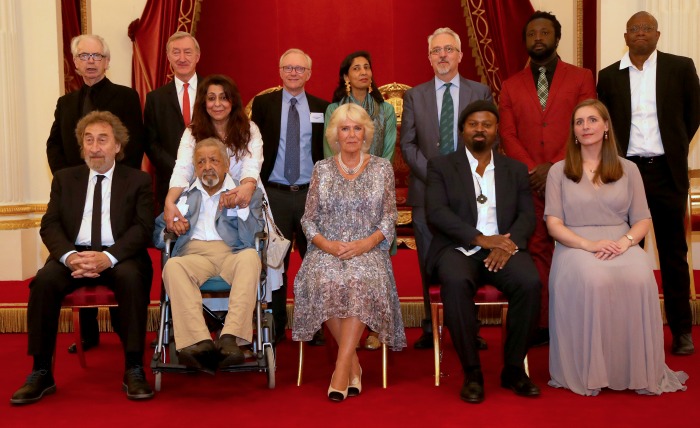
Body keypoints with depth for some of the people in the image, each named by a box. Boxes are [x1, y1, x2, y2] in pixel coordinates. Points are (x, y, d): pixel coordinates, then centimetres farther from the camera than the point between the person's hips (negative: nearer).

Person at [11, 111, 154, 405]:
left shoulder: (138, 180, 9)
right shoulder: (64, 179, 16)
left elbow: (143, 228, -4)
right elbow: (50, 226, 6)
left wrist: (108, 257, -22)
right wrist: (69, 256, -17)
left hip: (120, 256, -2)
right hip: (74, 253, 2)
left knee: (131, 277, -34)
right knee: (44, 279, -28)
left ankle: (133, 370, -26)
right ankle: (41, 372, -19)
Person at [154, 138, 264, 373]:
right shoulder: (183, 195, 27)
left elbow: (251, 237, 7)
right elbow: (158, 236, 21)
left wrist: (242, 206, -6)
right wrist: (169, 228, 0)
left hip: (232, 255, -1)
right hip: (193, 254, 1)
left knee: (250, 256, -36)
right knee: (173, 266, -34)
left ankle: (229, 338, -46)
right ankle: (200, 342, -45)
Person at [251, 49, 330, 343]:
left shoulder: (322, 108, 8)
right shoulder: (263, 104, 7)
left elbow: (328, 152, 9)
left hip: (311, 194, 1)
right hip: (274, 194, 0)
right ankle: (276, 325, 16)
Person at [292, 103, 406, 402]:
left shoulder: (382, 168, 10)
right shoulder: (322, 169, 12)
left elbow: (389, 218, 5)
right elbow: (308, 219, 9)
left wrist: (365, 244, -12)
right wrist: (327, 245, -11)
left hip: (368, 251, -1)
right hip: (327, 250, 1)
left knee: (362, 280, -35)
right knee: (323, 281, -32)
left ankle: (342, 366, -31)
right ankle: (353, 362, -18)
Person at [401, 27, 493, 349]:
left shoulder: (481, 92, 8)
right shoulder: (414, 96, 10)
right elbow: (407, 144, 5)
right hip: (427, 191, 1)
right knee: (430, 264, 3)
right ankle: (432, 329, 11)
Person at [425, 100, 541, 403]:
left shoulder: (516, 170, 19)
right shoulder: (441, 166, 11)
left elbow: (527, 215, 8)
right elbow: (436, 212, -5)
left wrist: (509, 244, -15)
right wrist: (480, 238, -17)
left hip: (502, 248, 2)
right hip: (458, 248, -2)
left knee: (530, 282, -29)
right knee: (456, 283, -36)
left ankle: (513, 368, -11)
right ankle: (471, 373, -22)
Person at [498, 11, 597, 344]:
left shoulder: (581, 78, 7)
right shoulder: (511, 86, 14)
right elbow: (507, 135, 7)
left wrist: (555, 167, -11)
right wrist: (532, 171, -8)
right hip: (529, 184, 2)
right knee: (537, 252, 1)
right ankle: (542, 325, 6)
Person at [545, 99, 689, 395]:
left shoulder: (628, 170, 16)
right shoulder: (559, 171, 11)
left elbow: (642, 220, 10)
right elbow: (554, 224, 2)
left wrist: (625, 241, -13)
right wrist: (588, 244, -15)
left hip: (622, 246, 2)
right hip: (576, 247, -1)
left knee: (640, 279, -34)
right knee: (593, 280, -37)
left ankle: (640, 373, -20)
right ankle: (589, 373, -25)